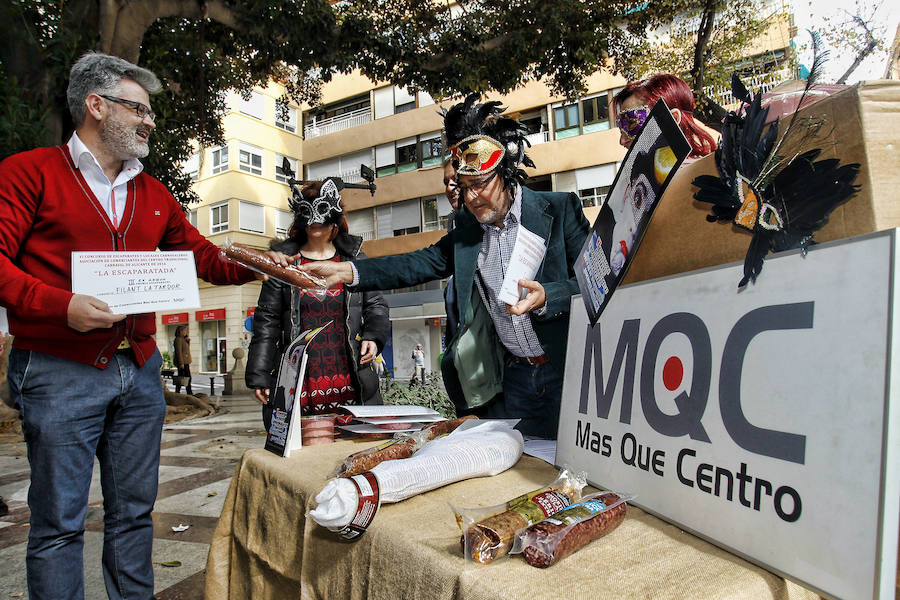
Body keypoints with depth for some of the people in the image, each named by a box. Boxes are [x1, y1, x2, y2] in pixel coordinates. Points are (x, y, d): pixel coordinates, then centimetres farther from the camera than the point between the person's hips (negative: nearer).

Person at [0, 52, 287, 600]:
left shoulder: (155, 195, 15)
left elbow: (205, 257, 15)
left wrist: (256, 264, -2)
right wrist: (61, 306, -20)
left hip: (140, 369, 5)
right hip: (61, 369, -5)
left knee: (134, 512, 14)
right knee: (59, 521, 5)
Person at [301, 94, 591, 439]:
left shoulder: (561, 210, -5)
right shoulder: (467, 226, 8)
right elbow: (419, 264, 4)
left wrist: (546, 297, -25)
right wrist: (348, 271, -7)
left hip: (567, 372, -3)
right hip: (511, 378, 3)